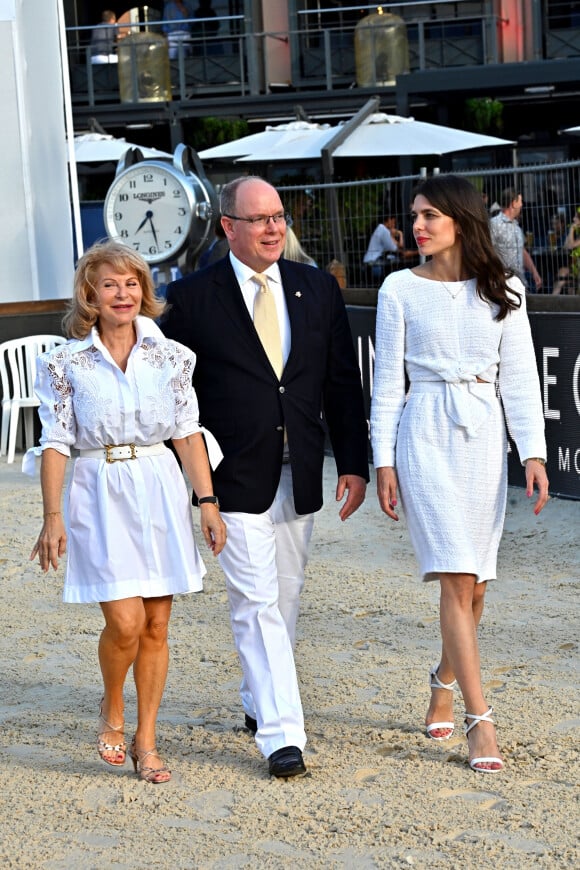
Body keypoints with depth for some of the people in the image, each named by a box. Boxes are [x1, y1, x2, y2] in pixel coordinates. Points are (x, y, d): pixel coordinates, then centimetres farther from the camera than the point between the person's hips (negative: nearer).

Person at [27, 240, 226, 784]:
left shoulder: (169, 356, 4)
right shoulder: (67, 363, -1)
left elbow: (188, 433, 6)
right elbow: (56, 443, -1)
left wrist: (208, 502, 1)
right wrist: (52, 516, -7)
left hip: (161, 492, 3)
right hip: (101, 495, -2)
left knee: (155, 625, 5)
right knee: (125, 621, -12)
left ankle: (145, 742, 18)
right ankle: (112, 709, 19)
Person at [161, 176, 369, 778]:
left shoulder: (317, 288, 7)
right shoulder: (194, 297, -4)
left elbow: (342, 383, 8)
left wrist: (353, 463, 2)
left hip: (299, 474, 4)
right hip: (235, 477, -4)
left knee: (285, 598, 15)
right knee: (257, 602, -9)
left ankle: (259, 702, 34)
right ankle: (281, 733, -7)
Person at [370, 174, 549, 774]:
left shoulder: (502, 290, 6)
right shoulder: (400, 289, 2)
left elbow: (519, 376, 4)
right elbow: (387, 380, 3)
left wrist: (533, 453, -4)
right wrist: (383, 460, -2)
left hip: (484, 434, 2)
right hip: (425, 432, -2)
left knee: (474, 582, 8)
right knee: (457, 578, -10)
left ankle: (443, 686, 33)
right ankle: (479, 719, -8)